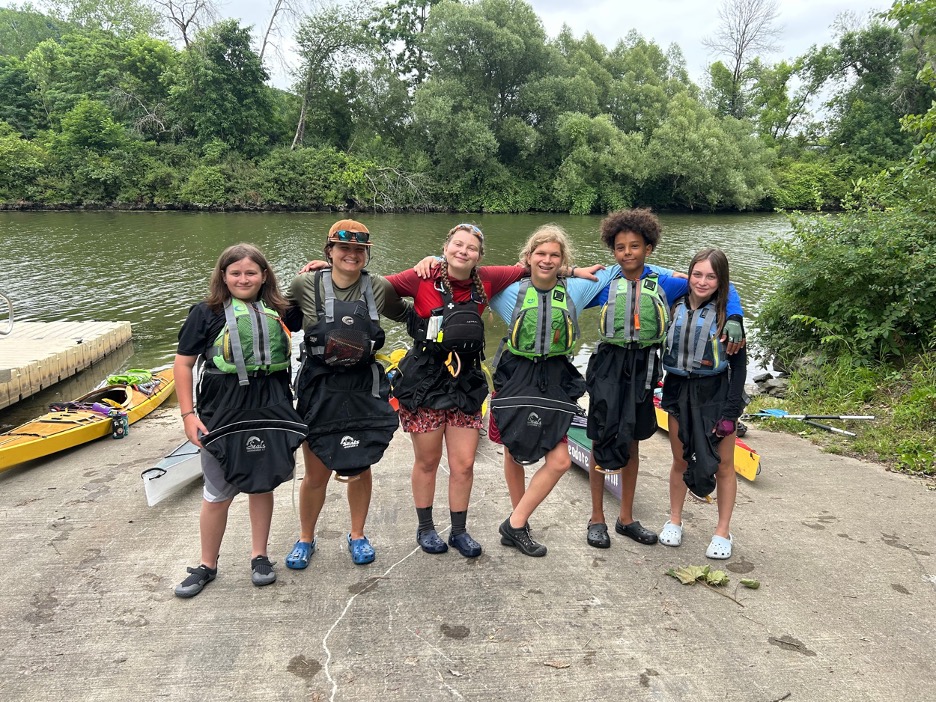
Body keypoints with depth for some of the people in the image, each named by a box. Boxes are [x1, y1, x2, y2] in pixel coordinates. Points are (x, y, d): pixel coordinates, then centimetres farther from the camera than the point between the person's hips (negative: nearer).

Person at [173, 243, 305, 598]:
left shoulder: (277, 311, 6)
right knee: (217, 494, 7)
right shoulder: (207, 313, -2)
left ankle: (259, 556, 30)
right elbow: (183, 363, -1)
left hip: (269, 409, 3)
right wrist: (188, 413, -7)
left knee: (262, 485, 13)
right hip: (223, 412, -2)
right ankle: (207, 565, 26)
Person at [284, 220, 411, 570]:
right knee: (316, 474, 9)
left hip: (363, 389, 1)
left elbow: (405, 315, 15)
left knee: (360, 468, 13)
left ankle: (357, 535, 36)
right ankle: (306, 538, 34)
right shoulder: (306, 285, -8)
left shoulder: (379, 287, -4)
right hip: (319, 389, -1)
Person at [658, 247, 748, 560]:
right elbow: (661, 348, 9)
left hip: (716, 394, -3)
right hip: (679, 393, 3)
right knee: (680, 461, 15)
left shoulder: (727, 315, -9)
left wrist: (730, 411, -12)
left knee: (723, 466, 8)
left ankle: (723, 532, 23)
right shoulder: (675, 307, 0)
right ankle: (674, 520, 31)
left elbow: (739, 365, -8)